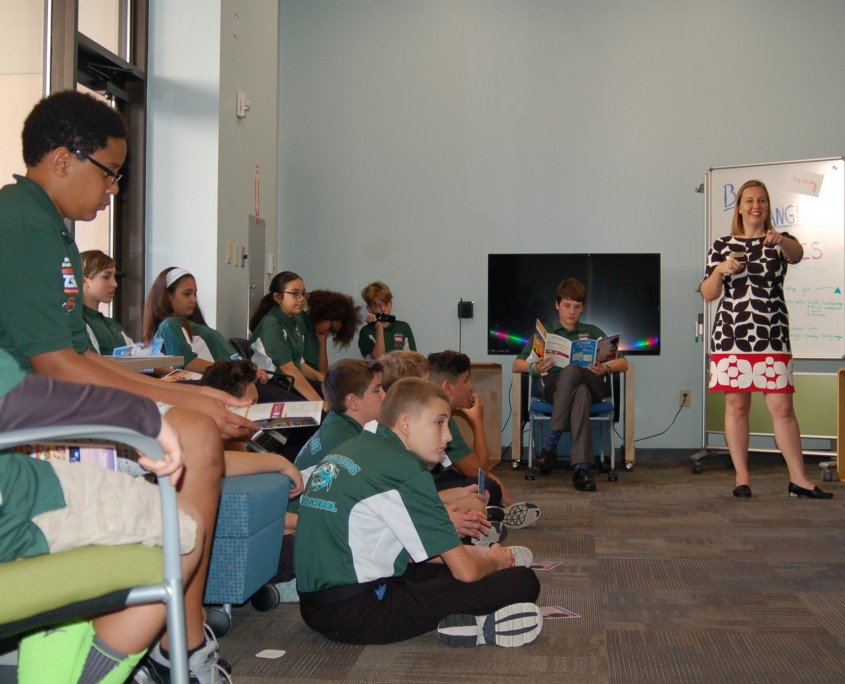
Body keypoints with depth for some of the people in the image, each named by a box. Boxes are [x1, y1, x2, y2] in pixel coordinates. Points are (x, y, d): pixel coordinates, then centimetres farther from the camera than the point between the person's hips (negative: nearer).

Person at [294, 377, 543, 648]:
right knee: (522, 581, -7)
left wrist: (476, 553, 18)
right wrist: (492, 561, 13)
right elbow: (467, 571, -11)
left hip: (314, 608, 10)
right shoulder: (403, 467, -13)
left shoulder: (345, 452, 14)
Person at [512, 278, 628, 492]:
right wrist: (534, 368, -10)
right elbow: (517, 364, 14)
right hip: (554, 388, 0)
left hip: (591, 385, 1)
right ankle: (582, 467, -48)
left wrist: (606, 369, -8)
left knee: (571, 370, -38)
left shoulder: (592, 332, 28)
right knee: (580, 392, -39)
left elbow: (623, 363, 17)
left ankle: (551, 442, -42)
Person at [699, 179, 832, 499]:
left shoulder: (779, 242, 9)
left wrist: (780, 241, -40)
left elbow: (797, 253, -17)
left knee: (782, 407, -2)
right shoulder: (722, 246, 9)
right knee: (736, 405, 1)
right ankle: (742, 477, 10)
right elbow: (708, 294, 6)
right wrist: (721, 269, -13)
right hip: (731, 336, 0)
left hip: (772, 338, 0)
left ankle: (799, 478, 5)